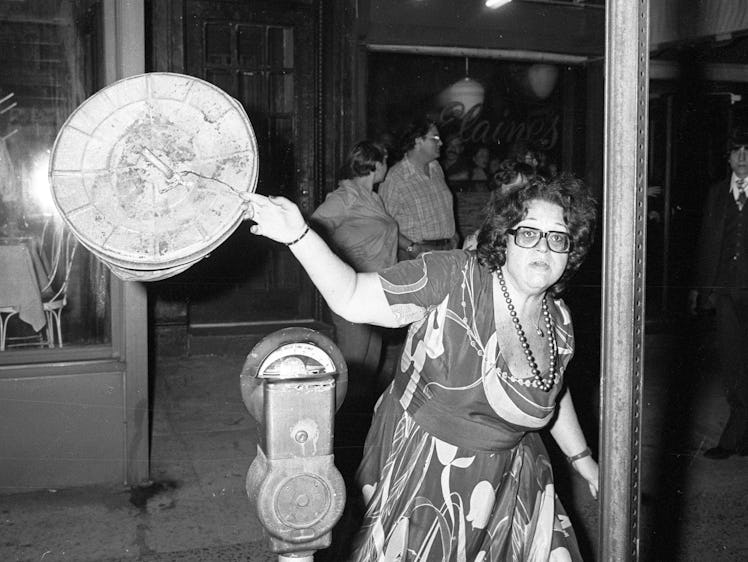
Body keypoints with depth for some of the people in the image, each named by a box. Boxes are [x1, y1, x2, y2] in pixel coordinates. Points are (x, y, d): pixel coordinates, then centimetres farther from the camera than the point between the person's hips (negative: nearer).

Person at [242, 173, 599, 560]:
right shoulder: (453, 278, -20)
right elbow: (350, 299, -25)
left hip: (502, 478, 5)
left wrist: (582, 458, 23)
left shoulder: (559, 321, -3)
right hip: (419, 467, -5)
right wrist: (298, 235, -37)